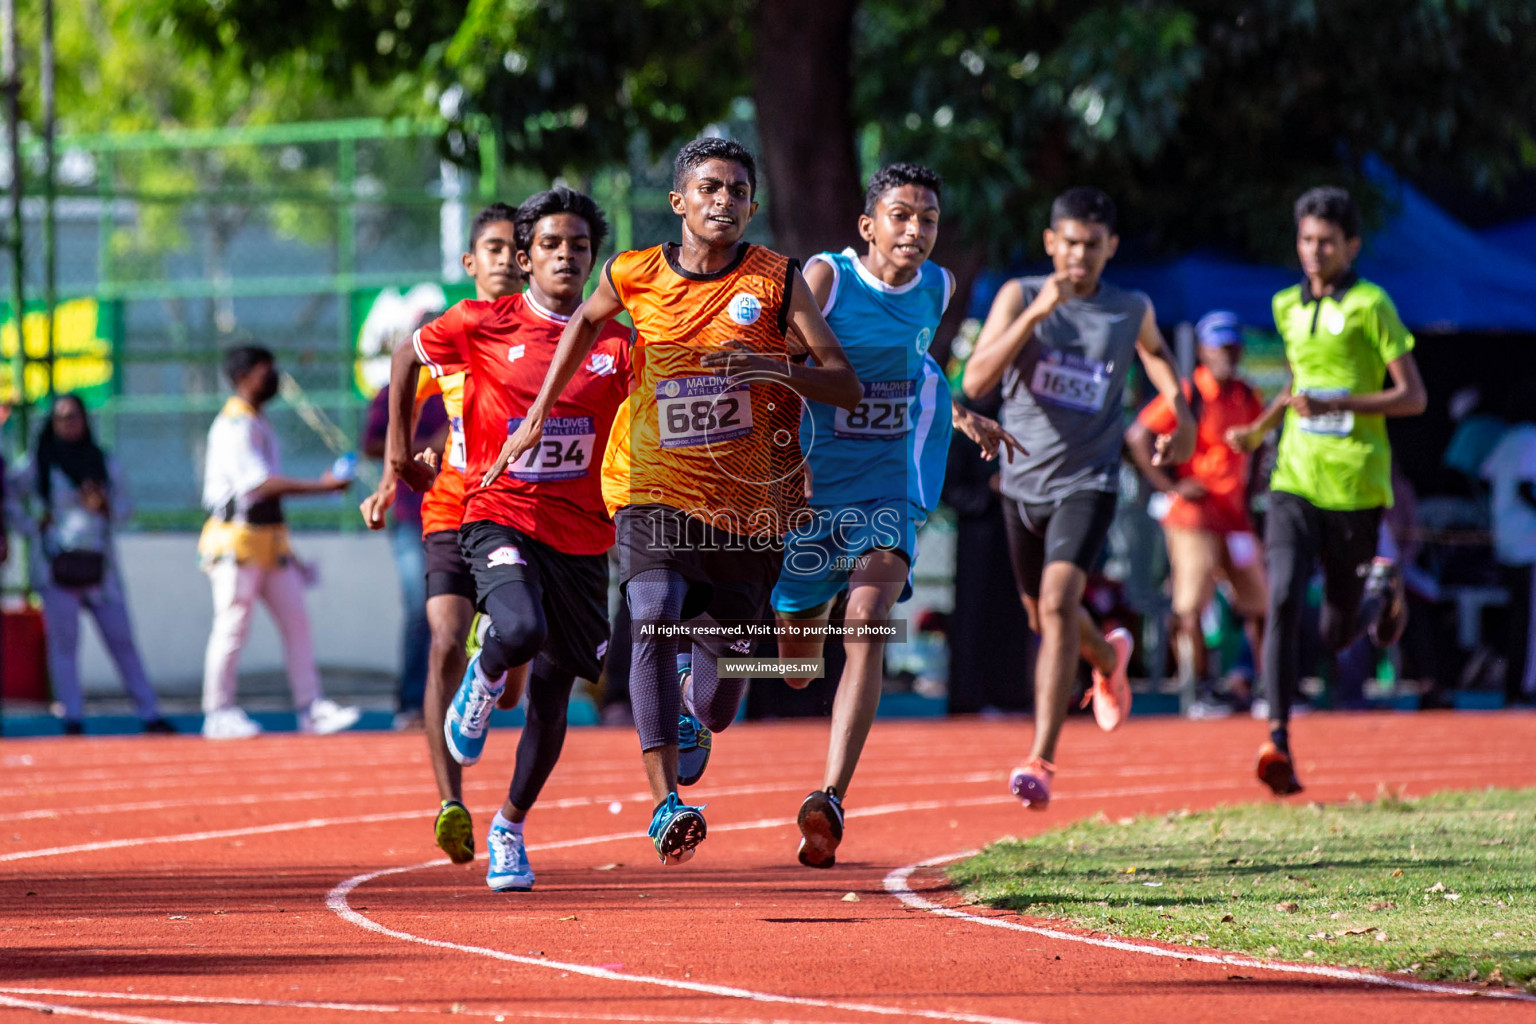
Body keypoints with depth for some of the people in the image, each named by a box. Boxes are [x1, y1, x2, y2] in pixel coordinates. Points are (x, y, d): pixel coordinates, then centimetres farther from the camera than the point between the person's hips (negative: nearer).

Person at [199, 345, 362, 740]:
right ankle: (219, 713, 1)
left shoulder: (260, 425, 18)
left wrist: (287, 552, 23)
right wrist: (321, 486, -26)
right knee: (232, 626, -5)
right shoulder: (234, 425, -12)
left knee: (296, 620, 3)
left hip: (269, 540, 9)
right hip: (237, 540, -9)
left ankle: (310, 708, 1)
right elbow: (260, 483, -23)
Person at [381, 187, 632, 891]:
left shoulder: (616, 345, 1)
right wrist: (399, 442, 15)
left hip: (583, 535, 3)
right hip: (501, 517, -3)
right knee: (521, 631, -32)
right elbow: (408, 356, 14)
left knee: (552, 696, 8)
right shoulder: (483, 325, -3)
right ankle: (484, 682, 5)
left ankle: (511, 825, 29)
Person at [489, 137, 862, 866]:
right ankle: (665, 805, -31)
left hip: (750, 500, 1)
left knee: (725, 653, 10)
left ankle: (694, 726, 49)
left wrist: (777, 368, -25)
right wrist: (540, 414, 19)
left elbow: (847, 388, -7)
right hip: (655, 485, -1)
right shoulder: (635, 277, -1)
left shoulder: (776, 281, -5)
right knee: (655, 619, -25)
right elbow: (587, 321, 22)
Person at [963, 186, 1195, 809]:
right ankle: (1109, 657, 57)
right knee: (1042, 616, 20)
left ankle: (1041, 761, -27)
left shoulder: (1132, 310, -1)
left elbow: (1154, 350, 26)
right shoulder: (1020, 297, -8)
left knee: (1058, 601, -23)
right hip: (1023, 480, 2)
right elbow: (975, 382, -22)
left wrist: (1180, 412, 12)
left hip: (1088, 482, -2)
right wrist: (1035, 313, -31)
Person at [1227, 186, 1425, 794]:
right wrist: (1260, 428, 16)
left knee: (1338, 635, 7)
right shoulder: (1288, 307, 11)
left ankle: (1384, 587, 42)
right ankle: (1279, 742, -22)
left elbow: (1413, 397, -8)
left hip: (1355, 487, -3)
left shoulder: (1370, 306, -6)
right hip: (1295, 483, 3)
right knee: (1282, 602, -20)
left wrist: (1338, 405, -20)